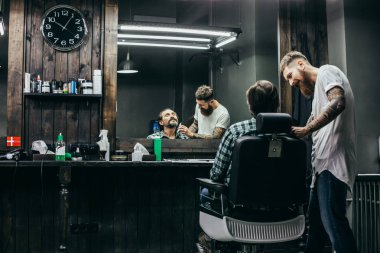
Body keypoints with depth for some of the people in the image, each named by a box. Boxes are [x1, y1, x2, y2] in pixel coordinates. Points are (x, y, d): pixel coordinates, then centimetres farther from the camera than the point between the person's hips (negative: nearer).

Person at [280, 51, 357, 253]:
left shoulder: (326, 71, -2)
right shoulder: (318, 89, 27)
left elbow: (338, 103, -22)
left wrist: (305, 130, -20)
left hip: (333, 160, -11)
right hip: (324, 162, 11)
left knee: (332, 220, -13)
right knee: (316, 218, 16)